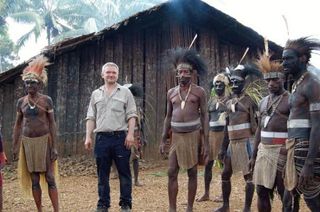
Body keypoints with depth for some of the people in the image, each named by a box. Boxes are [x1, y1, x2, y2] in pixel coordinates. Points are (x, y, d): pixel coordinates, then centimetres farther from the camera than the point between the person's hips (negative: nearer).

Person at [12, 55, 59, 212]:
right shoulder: (21, 102, 6)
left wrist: (54, 147, -9)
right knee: (34, 180, 6)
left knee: (50, 178, -5)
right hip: (28, 142, 3)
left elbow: (52, 123, -4)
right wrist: (15, 147, 7)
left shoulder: (46, 100, -3)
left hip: (44, 141, -3)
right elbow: (17, 125, 11)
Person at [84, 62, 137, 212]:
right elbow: (91, 118, 13)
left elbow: (131, 115, 0)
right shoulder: (96, 94, 14)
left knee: (124, 172, 1)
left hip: (120, 137, -2)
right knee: (102, 174, 7)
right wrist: (88, 137, 5)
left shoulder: (125, 92, 6)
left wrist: (130, 134, -10)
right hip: (101, 138, 3)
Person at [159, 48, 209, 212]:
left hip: (193, 135, -3)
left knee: (192, 173, 5)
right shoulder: (171, 93, 9)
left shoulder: (199, 92, -1)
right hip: (176, 136, 3)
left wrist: (206, 142, -9)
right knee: (172, 173, -1)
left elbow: (205, 116, -2)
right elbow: (168, 117, 13)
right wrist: (163, 139, 7)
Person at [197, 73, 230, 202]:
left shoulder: (229, 100, -3)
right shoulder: (211, 101, 13)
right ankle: (206, 193, 16)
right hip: (212, 133, 5)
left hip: (225, 133, -5)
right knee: (208, 163, 6)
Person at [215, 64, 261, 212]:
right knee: (225, 174, 10)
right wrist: (223, 148, 15)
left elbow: (258, 123, -10)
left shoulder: (250, 100, -5)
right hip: (232, 143, 7)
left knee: (248, 176, -1)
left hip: (246, 143, -7)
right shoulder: (229, 103, 15)